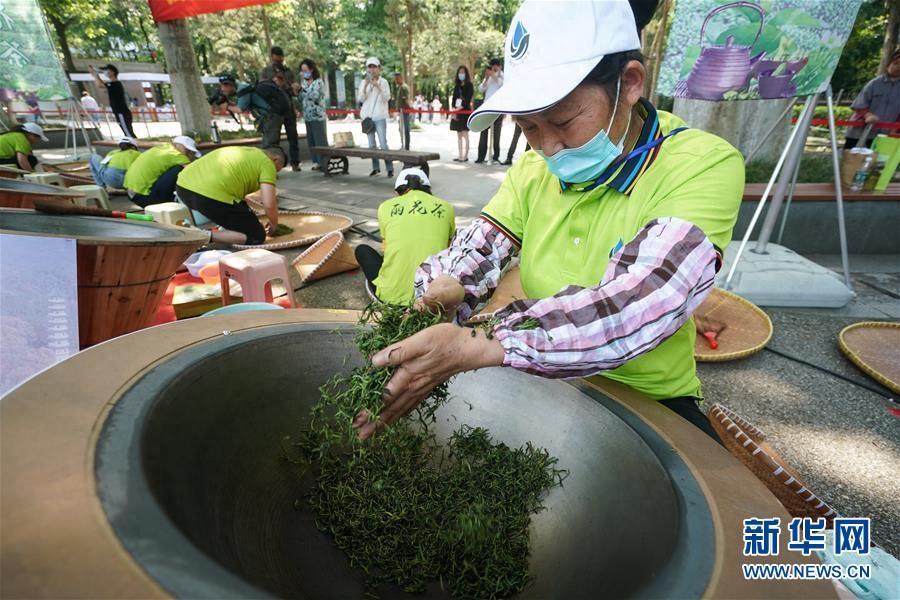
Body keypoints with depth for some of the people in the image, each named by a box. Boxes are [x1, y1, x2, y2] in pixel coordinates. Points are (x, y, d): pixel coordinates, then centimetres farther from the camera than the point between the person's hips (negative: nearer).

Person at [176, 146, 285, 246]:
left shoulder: (241, 151, 30)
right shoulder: (267, 163, 7)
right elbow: (269, 205, -3)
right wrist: (274, 224, 17)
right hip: (212, 196, -9)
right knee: (257, 236, 5)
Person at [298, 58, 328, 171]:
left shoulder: (318, 82, -5)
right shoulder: (304, 82, 15)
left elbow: (315, 96, -18)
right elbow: (301, 98, 17)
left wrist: (303, 88, -24)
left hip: (318, 116, -7)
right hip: (307, 116, 7)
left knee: (320, 140, -6)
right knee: (311, 140, 6)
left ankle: (324, 162, -3)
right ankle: (316, 161, 12)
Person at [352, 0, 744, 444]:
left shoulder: (706, 167, -18)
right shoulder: (533, 170, -1)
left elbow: (640, 305, -33)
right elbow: (469, 258, -11)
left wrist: (473, 346, -40)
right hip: (534, 378, 4)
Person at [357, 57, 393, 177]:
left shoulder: (383, 82, 1)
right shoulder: (364, 83, 9)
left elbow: (387, 98, -9)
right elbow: (360, 99, 0)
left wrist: (377, 86, -19)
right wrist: (366, 86, -12)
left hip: (380, 116, -4)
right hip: (368, 116, 4)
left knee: (383, 144, -11)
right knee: (371, 144, 6)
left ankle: (390, 168, -7)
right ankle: (375, 168, 13)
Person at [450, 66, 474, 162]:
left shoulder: (469, 85, 0)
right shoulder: (456, 86, 15)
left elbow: (468, 99, -9)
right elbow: (453, 99, 10)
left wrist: (459, 109, -16)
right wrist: (453, 109, -6)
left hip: (465, 111, -6)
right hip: (456, 112, 6)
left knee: (465, 134, -10)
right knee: (459, 135, 6)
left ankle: (465, 156, -10)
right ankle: (460, 155, 9)